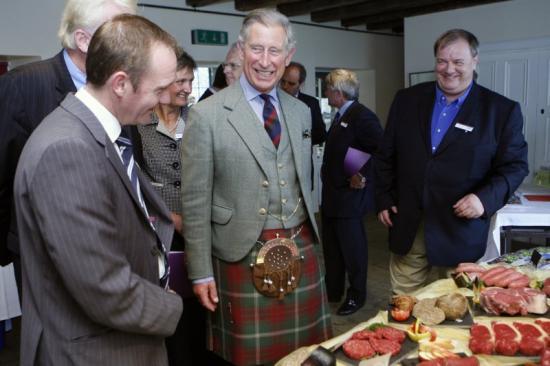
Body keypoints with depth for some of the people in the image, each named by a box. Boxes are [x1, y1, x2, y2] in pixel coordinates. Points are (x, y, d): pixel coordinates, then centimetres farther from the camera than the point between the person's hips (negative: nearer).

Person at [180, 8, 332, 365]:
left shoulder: (301, 111, 8)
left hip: (300, 252, 5)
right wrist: (201, 272, -7)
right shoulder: (207, 115, -9)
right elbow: (195, 201, -8)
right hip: (243, 256, -4)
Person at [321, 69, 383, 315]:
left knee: (352, 248, 4)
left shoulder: (362, 116, -16)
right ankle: (333, 292, 33)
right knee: (331, 247, 18)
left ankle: (356, 296, 21)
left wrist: (363, 175, -22)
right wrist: (326, 171, 10)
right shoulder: (341, 116, 14)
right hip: (332, 194, 10)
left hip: (348, 195, -10)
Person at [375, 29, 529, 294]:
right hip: (407, 225, 2)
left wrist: (486, 198, -19)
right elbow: (387, 155, 10)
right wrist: (384, 199, 6)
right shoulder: (406, 100, 5)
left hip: (461, 229, -2)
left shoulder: (502, 110, -3)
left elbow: (514, 165, -2)